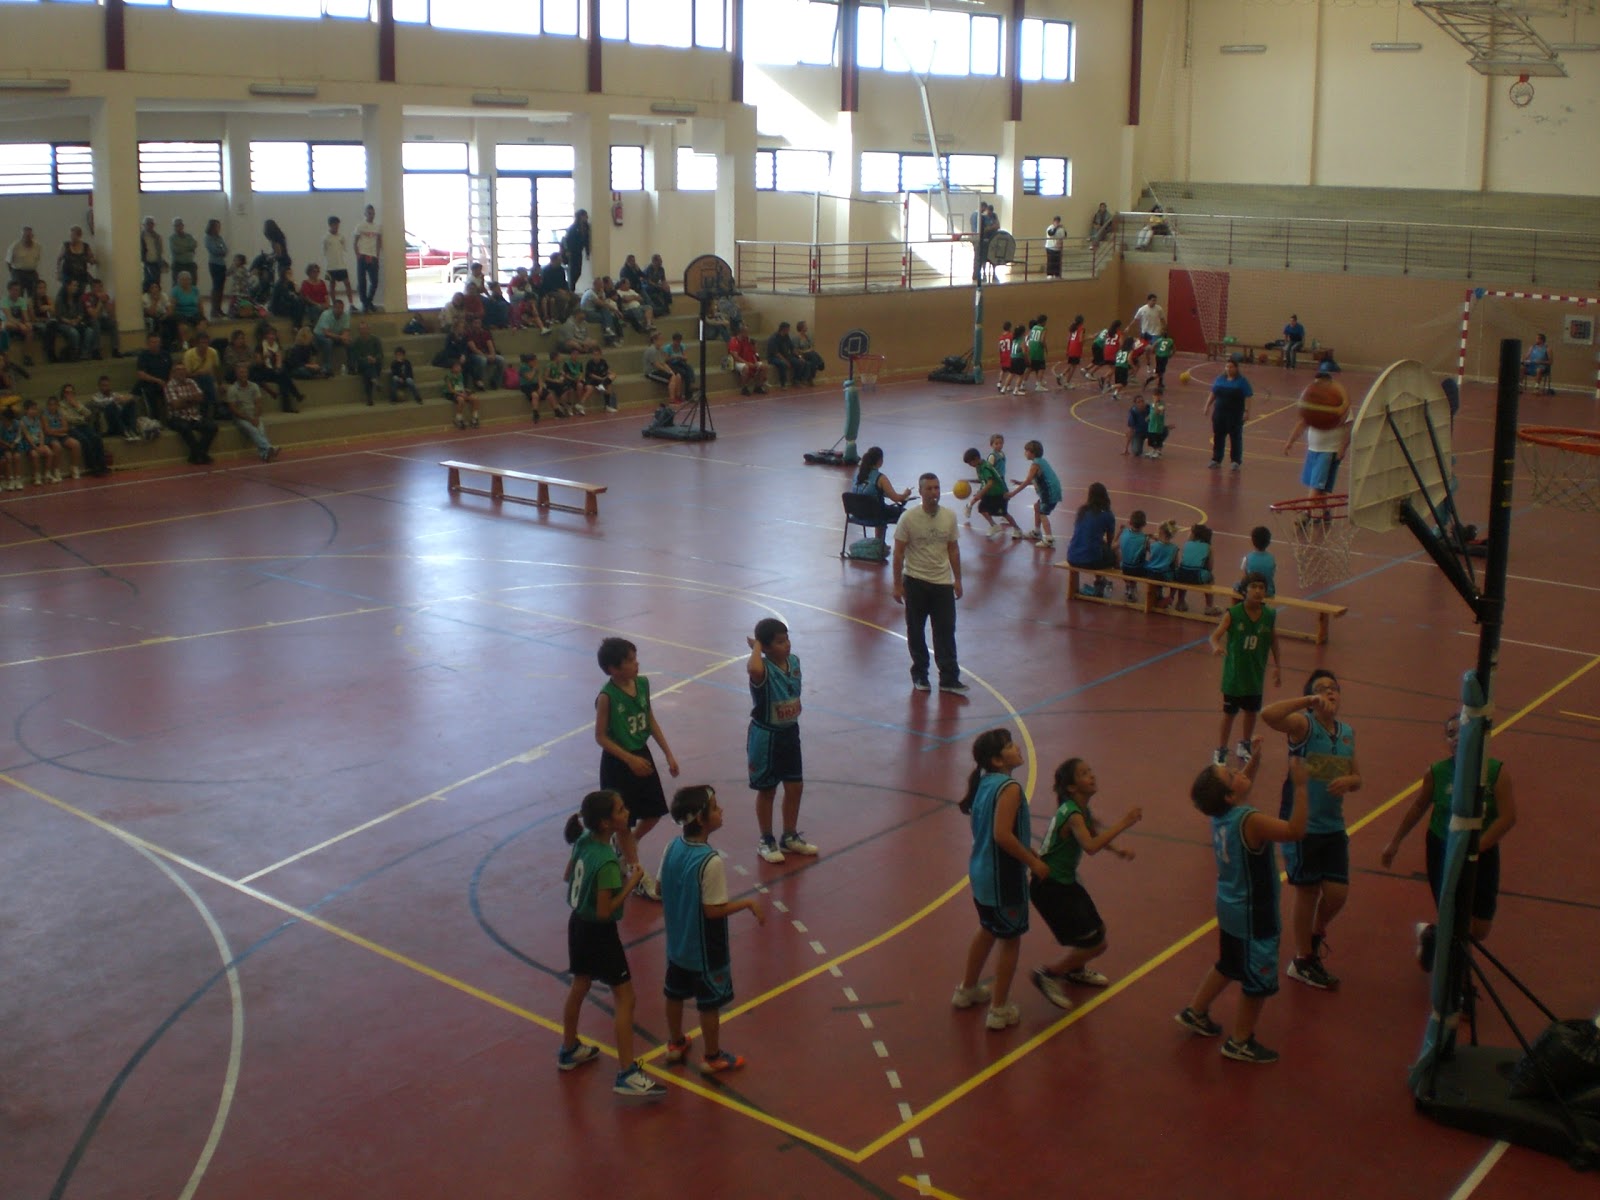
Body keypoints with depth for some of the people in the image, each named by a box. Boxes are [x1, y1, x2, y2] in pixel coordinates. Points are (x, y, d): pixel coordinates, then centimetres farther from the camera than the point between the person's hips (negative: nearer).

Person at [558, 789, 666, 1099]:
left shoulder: (583, 841, -5)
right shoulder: (607, 862, -29)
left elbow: (567, 876, 11)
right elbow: (605, 911, -26)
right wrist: (631, 883, -19)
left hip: (578, 923, 9)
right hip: (599, 933, -9)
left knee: (579, 986, 24)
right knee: (624, 997, -1)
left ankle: (569, 1051, 42)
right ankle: (627, 1075, 0)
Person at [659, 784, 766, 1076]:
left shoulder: (673, 847, -9)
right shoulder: (711, 862, -30)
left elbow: (661, 889, 2)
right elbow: (713, 910, -26)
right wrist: (749, 903, -14)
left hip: (677, 942, 7)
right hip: (706, 949, -7)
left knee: (675, 994, 23)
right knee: (710, 1003, 12)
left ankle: (675, 1045, 41)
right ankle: (712, 1058, 27)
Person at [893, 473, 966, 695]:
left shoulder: (949, 516, 0)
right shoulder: (909, 518, -11)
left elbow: (953, 549, 9)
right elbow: (899, 553, -7)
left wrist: (957, 580, 8)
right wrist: (898, 585, -7)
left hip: (943, 582, 2)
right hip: (915, 581, -2)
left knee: (946, 632, 1)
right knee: (916, 632, 9)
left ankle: (949, 679, 5)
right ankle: (919, 675, 24)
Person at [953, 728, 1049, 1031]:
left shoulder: (984, 784, 4)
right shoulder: (1009, 788, -22)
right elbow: (1003, 835, -30)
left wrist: (1028, 853, 17)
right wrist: (1033, 863, -19)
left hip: (982, 873, 9)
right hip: (1003, 879, -9)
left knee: (988, 930, 27)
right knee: (1011, 940, 8)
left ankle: (967, 990, 42)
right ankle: (999, 1010, 17)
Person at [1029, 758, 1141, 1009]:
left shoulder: (1083, 810, 5)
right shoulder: (1072, 814, -24)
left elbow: (1095, 834, 25)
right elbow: (1091, 846, -41)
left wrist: (1117, 851, 8)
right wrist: (1123, 824, -38)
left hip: (1065, 882, 10)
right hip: (1050, 887, -9)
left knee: (1097, 929, 23)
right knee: (1095, 943, -7)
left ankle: (1076, 970, 48)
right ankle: (1049, 974, 7)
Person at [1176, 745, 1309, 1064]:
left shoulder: (1221, 814, -4)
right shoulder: (1250, 821, -30)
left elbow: (1242, 786, 18)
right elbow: (1295, 831, -37)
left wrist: (1254, 762, 7)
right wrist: (1299, 787, -34)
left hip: (1231, 908, 8)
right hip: (1253, 917, -8)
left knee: (1227, 966, 29)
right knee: (1258, 981, 9)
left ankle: (1195, 1013, 42)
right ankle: (1240, 1043, 22)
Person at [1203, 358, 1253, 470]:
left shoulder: (1242, 381, -4)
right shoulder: (1220, 379, 8)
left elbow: (1247, 398, -8)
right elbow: (1212, 394, 14)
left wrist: (1247, 411, -16)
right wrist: (1207, 406, 9)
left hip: (1235, 415, -4)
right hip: (1219, 413, 4)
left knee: (1235, 438, 2)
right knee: (1218, 437, 8)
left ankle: (1236, 461, 9)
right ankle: (1216, 459, 17)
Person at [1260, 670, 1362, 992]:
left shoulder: (1347, 733, 9)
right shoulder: (1303, 724, -12)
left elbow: (1356, 778, 17)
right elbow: (1268, 715, -32)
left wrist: (1349, 781, -6)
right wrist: (1308, 701, -31)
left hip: (1333, 826, 6)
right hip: (1302, 825, -6)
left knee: (1337, 893, 4)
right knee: (1308, 891, 5)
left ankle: (1315, 936, 35)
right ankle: (1303, 961, 22)